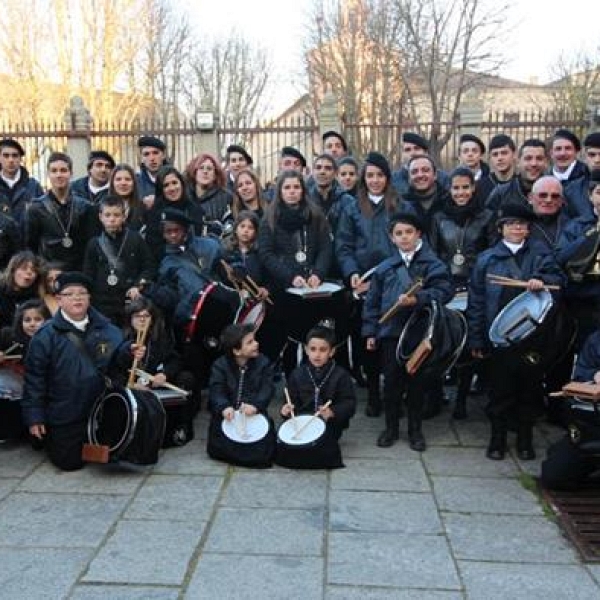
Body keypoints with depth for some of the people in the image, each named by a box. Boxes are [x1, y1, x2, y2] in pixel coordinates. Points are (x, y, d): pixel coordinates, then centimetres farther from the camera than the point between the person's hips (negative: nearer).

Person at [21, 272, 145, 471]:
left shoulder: (105, 329, -2)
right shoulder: (47, 335, -14)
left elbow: (114, 359, 7)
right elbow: (34, 377, -10)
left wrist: (129, 351, -17)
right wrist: (34, 417, -11)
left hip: (99, 412, 4)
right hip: (63, 416, -3)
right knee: (70, 463, 6)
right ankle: (46, 437, 36)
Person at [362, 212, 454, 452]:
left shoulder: (432, 264, -1)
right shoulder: (384, 268, 7)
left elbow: (445, 290, -14)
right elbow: (372, 301, 9)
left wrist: (417, 299, -26)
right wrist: (370, 332, 6)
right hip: (390, 332, 2)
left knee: (416, 382, 8)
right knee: (391, 381, 8)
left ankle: (415, 429, 23)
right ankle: (391, 427, 23)